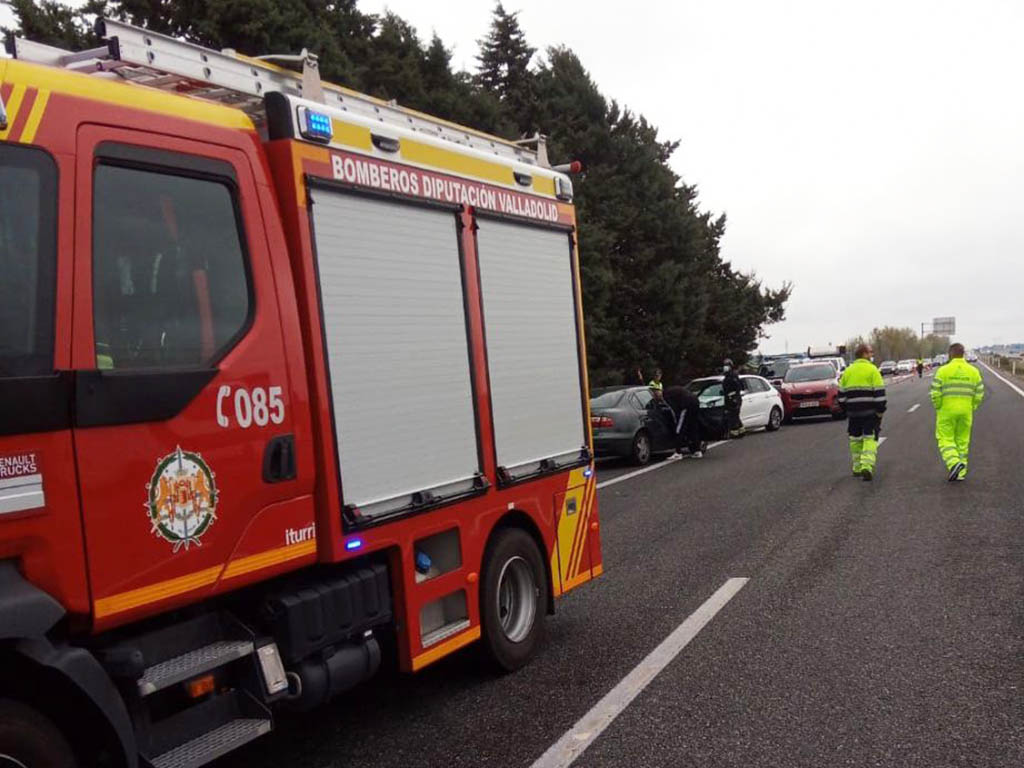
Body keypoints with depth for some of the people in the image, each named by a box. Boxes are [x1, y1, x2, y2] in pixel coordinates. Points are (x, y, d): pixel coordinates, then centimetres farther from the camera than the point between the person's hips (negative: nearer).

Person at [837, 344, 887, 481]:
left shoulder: (847, 371, 8)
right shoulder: (872, 370, -6)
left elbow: (841, 394, 11)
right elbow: (879, 393, -9)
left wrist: (846, 408, 19)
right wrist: (880, 410, -4)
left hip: (853, 412, 4)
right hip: (870, 412, -4)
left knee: (855, 439, 13)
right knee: (870, 439, -1)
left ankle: (857, 468, 19)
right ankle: (867, 466, -15)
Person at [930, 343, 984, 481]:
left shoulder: (943, 370, -8)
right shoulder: (973, 371, 3)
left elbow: (935, 392, -12)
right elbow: (979, 394, 2)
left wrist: (938, 407, 3)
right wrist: (971, 408, 14)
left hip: (947, 411, -4)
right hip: (965, 412, 4)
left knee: (945, 439, 4)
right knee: (962, 441, 12)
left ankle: (954, 463, -20)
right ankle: (961, 473, 15)